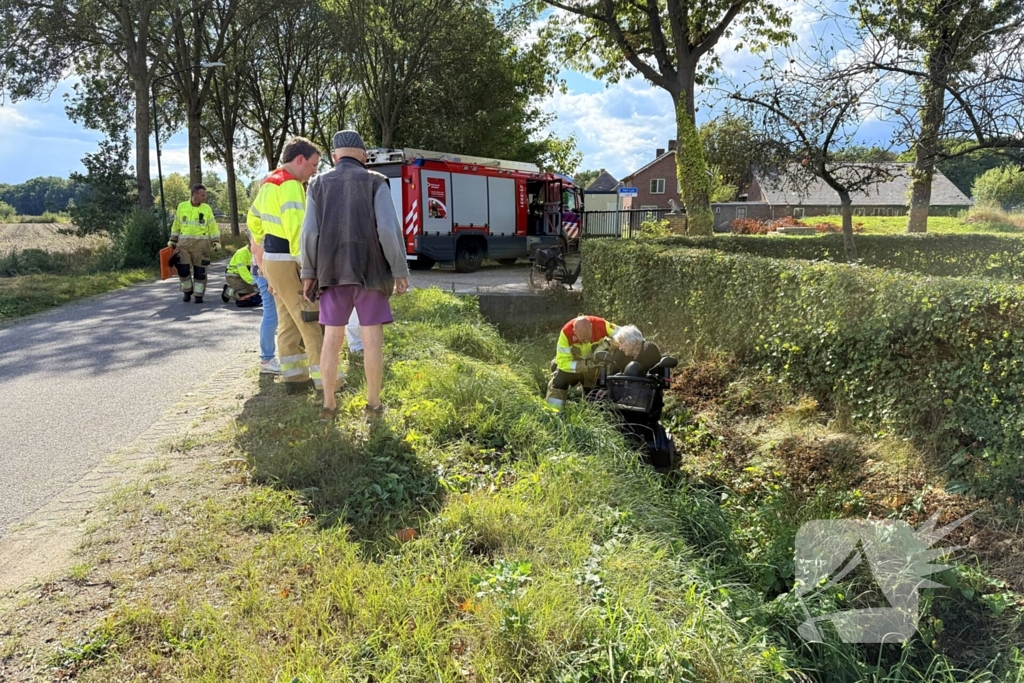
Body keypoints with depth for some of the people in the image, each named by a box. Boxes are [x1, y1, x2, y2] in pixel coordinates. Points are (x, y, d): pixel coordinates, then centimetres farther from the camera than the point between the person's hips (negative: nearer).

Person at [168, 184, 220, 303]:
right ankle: (187, 291, 22)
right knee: (183, 269, -1)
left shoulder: (207, 208, 3)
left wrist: (216, 241, -4)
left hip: (201, 243, -1)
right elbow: (176, 225, 13)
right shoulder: (182, 206, 5)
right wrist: (172, 240, 12)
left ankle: (199, 295, 11)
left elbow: (213, 226, 6)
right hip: (184, 242, 1)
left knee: (200, 270, 0)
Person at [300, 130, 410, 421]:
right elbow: (389, 229, -12)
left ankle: (329, 404, 10)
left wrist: (308, 273, 5)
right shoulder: (376, 183, -3)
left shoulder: (319, 185, 5)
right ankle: (373, 403, 9)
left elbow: (310, 232, -2)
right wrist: (400, 271, -7)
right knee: (372, 338, 4)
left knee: (332, 337, 8)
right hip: (369, 270, -2)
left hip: (332, 272, 3)